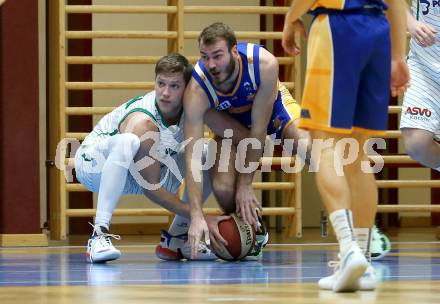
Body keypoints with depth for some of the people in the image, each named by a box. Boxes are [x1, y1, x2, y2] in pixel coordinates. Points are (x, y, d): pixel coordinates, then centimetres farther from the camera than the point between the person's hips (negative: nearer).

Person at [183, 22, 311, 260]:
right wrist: (197, 216, -47)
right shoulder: (196, 90, -36)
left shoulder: (264, 64, -38)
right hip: (232, 125, 1)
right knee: (222, 189, -23)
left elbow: (259, 129, -29)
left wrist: (246, 184, -29)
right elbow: (193, 155, -39)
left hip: (274, 109, 0)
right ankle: (255, 232, 13)